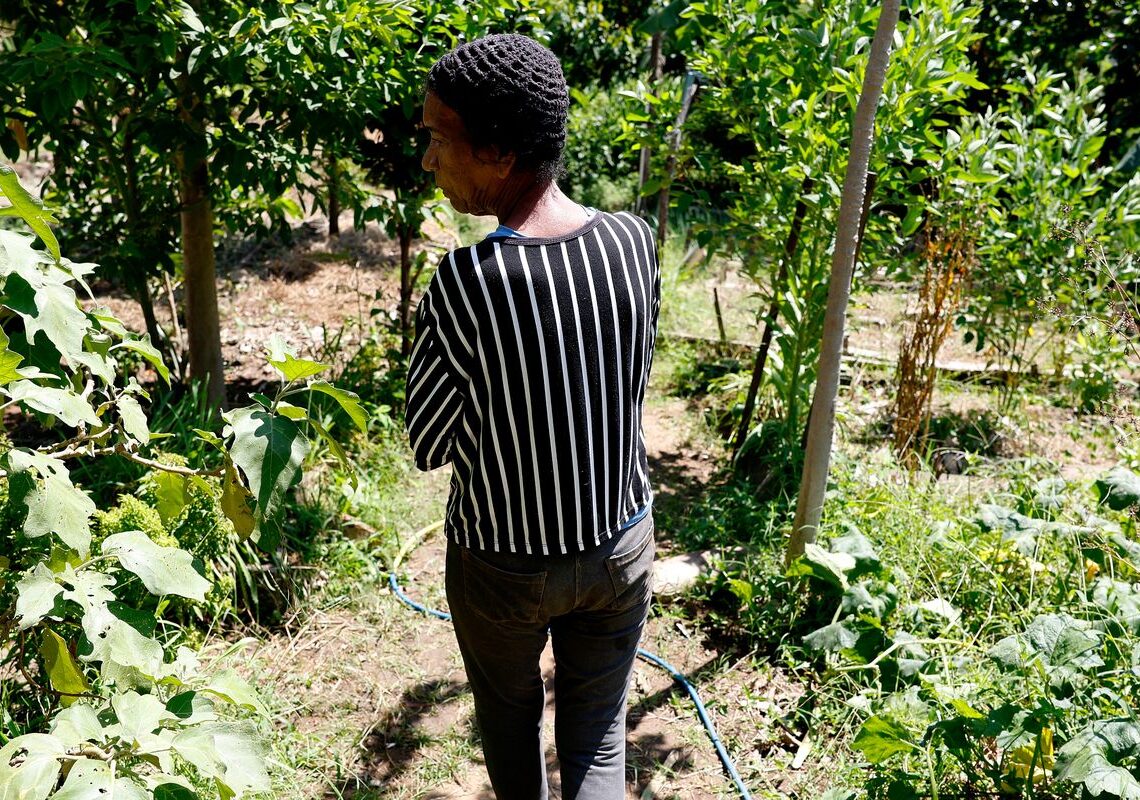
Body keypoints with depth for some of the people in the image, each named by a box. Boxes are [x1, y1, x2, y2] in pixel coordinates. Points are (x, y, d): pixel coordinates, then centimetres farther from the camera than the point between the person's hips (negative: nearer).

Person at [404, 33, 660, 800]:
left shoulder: (462, 284, -26)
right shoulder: (634, 242, -14)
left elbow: (429, 446, -12)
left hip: (503, 561, -2)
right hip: (619, 545, 3)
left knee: (511, 718, 27)